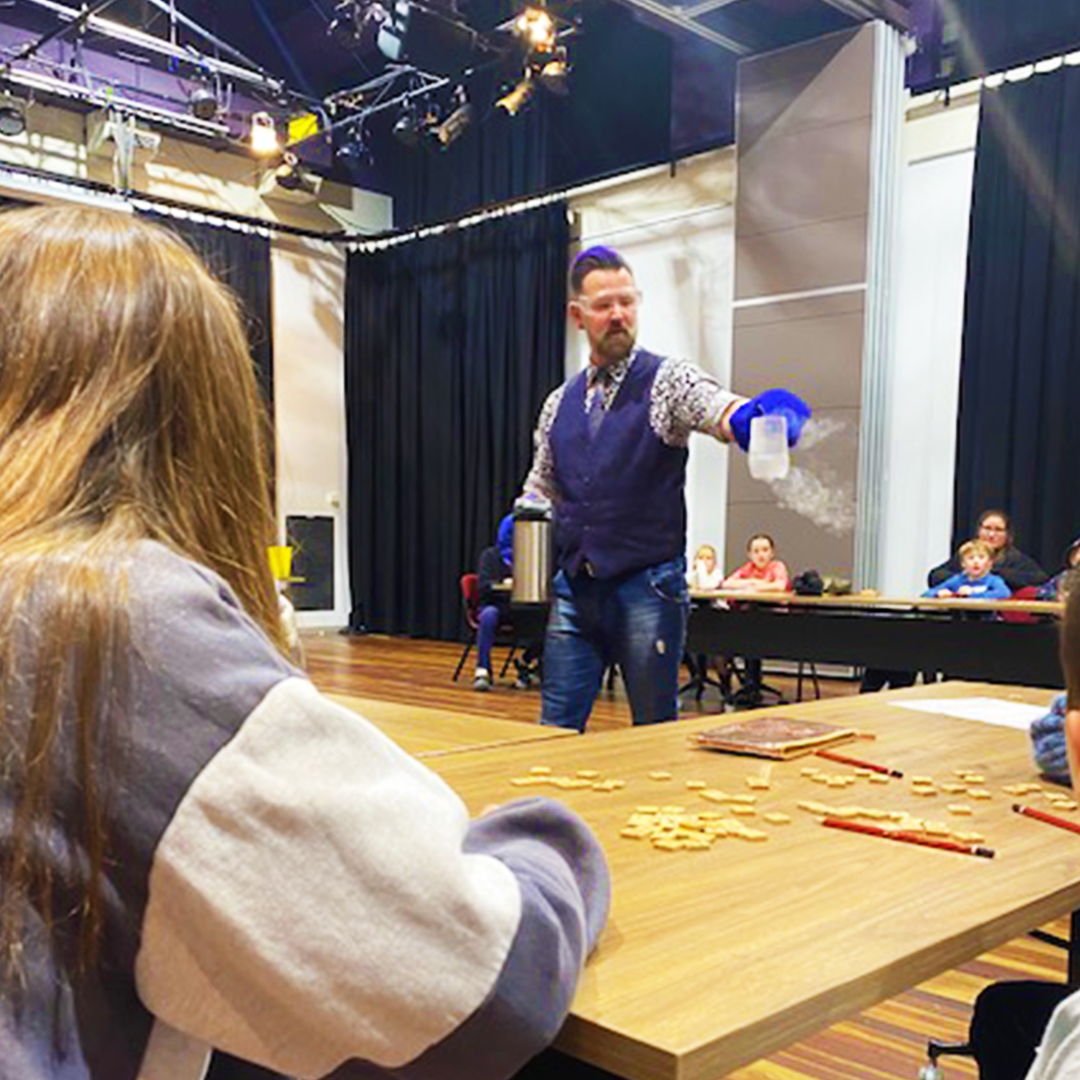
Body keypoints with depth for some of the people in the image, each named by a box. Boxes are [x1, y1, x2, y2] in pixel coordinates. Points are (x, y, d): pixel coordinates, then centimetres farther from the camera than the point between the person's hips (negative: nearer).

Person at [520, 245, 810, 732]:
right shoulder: (559, 403, 12)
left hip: (647, 587, -4)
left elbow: (719, 410, -23)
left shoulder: (668, 382, -3)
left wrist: (757, 417, -45)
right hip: (573, 587, 4)